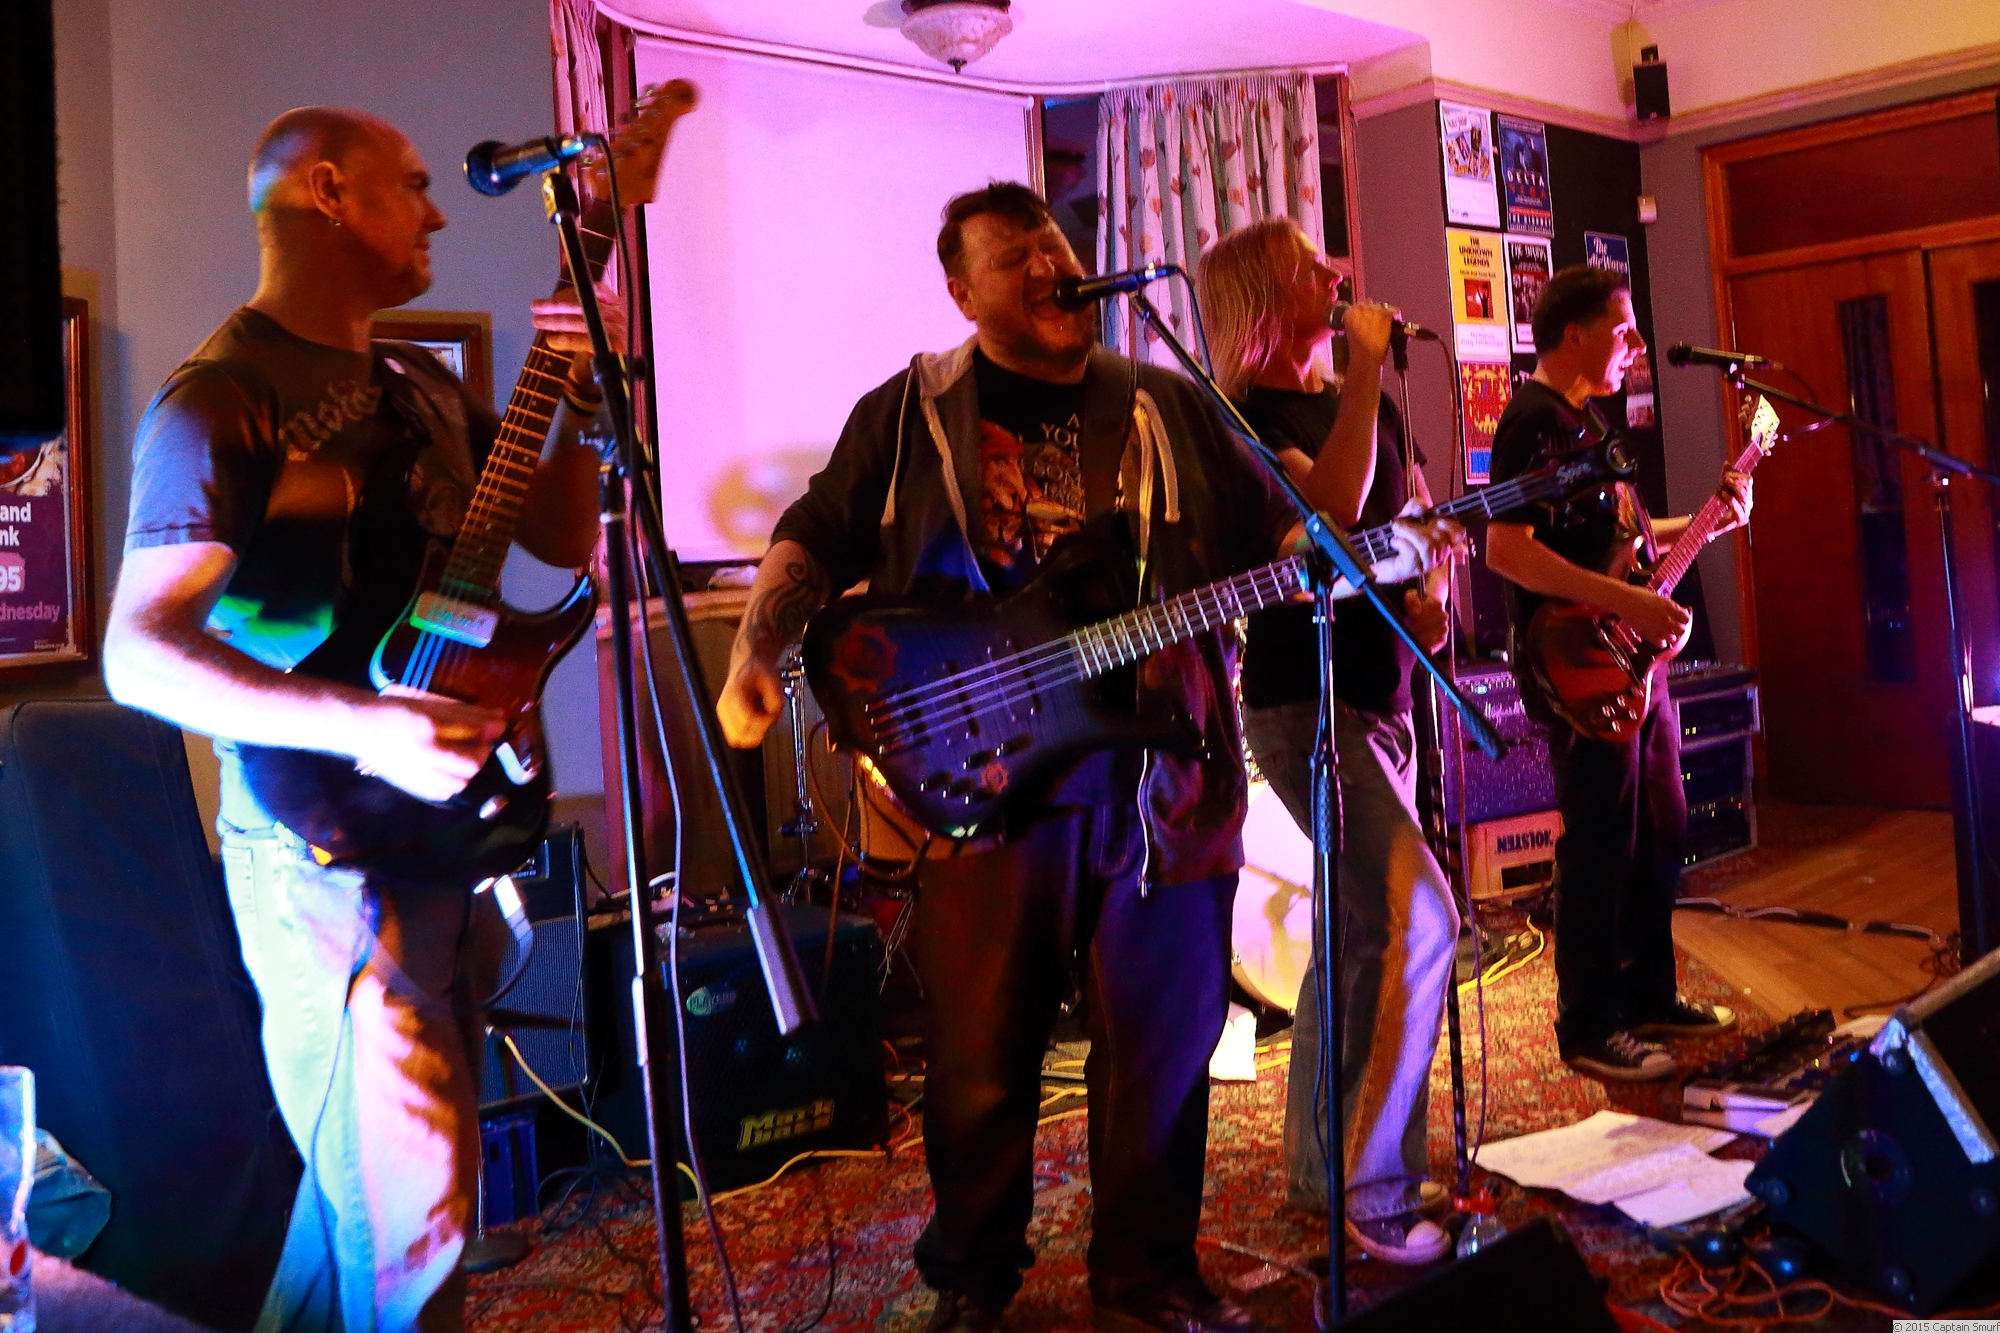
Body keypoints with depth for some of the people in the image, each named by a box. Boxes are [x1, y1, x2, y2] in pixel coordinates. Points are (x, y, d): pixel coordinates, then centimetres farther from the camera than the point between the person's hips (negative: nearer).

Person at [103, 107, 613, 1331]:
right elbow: (141, 653, -19)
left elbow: (562, 538, 14)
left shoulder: (423, 388, 13)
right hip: (331, 853, -8)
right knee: (411, 1220, -2)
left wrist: (580, 403, -3)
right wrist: (366, 728, -28)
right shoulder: (221, 401, -12)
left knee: (357, 1168, 22)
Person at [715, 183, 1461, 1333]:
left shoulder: (1170, 408, 13)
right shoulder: (909, 412, 7)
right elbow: (814, 543, 6)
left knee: (1163, 1044, 9)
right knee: (980, 1056, 5)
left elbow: (1282, 532, 14)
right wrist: (756, 659, -11)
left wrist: (1384, 550, -5)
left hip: (1161, 781, 3)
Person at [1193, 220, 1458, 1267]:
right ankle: (1374, 1193, -10)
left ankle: (1320, 1169, 27)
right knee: (1416, 918, -21)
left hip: (1378, 695, 9)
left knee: (1358, 933, 13)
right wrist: (1367, 367, -20)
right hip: (1302, 702, -9)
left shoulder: (1360, 402, 15)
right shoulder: (1242, 417, -10)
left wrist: (1432, 589, 2)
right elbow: (1333, 506, -26)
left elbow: (1420, 516, 22)